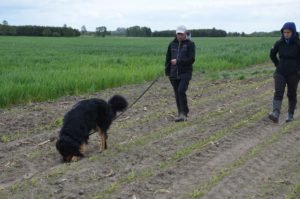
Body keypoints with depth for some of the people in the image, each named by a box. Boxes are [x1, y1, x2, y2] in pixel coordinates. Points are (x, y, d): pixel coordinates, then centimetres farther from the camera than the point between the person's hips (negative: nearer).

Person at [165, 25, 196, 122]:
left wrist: (178, 61, -18)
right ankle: (181, 114, 19)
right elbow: (168, 58, 13)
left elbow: (191, 59, -13)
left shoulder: (190, 44, -4)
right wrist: (167, 72, 10)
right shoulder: (172, 44, 8)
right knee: (177, 94, 8)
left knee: (181, 91, -19)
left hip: (185, 73, -4)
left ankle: (183, 114, -12)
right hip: (174, 74, 4)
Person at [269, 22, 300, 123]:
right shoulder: (279, 43, -3)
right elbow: (272, 54, 13)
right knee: (278, 93, -13)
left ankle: (291, 115, 26)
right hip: (280, 73, 2)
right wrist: (277, 64, 8)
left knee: (291, 94, 10)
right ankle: (275, 115, -26)